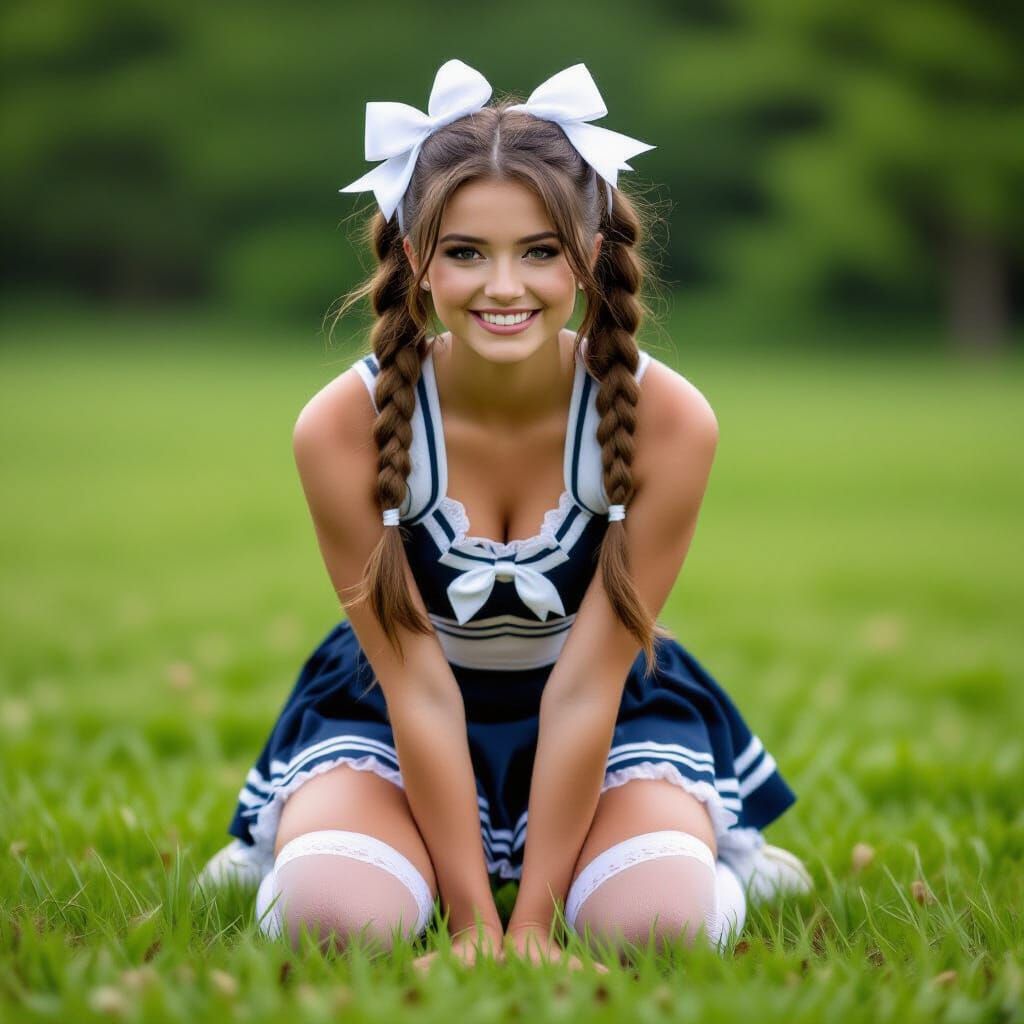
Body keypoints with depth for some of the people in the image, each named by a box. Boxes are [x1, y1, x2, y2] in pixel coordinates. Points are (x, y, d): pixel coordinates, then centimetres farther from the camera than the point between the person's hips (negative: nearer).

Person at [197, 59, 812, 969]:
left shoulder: (668, 421, -25)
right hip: (393, 712, 0)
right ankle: (286, 847, 11)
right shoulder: (344, 427, -26)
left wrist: (534, 917, -19)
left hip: (607, 714, 0)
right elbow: (415, 683, -20)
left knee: (660, 922, -27)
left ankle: (722, 850, 12)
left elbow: (587, 682, -20)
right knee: (334, 916, -28)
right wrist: (473, 920, -18)